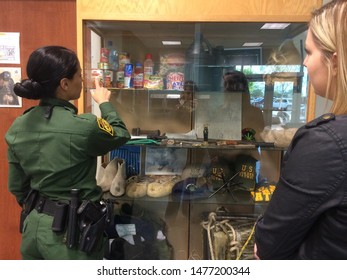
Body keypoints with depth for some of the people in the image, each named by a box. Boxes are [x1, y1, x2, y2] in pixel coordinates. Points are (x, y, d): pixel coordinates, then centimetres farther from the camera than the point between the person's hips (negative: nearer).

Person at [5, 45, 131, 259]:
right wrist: (105, 104, 11)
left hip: (34, 226, 6)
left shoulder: (18, 127, -4)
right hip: (71, 231, -6)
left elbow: (17, 187, 6)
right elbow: (121, 135, -3)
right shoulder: (83, 127, -24)